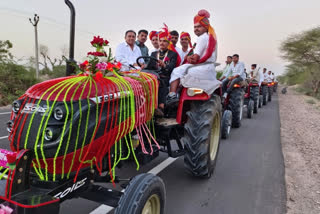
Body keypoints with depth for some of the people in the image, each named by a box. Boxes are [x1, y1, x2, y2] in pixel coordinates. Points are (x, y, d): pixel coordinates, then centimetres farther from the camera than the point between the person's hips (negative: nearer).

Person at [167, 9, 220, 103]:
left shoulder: (202, 38, -9)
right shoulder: (212, 37, 21)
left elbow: (195, 58, -17)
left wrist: (188, 58, 4)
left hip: (203, 68, -10)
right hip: (211, 70, 10)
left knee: (177, 71, -13)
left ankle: (172, 94, -26)